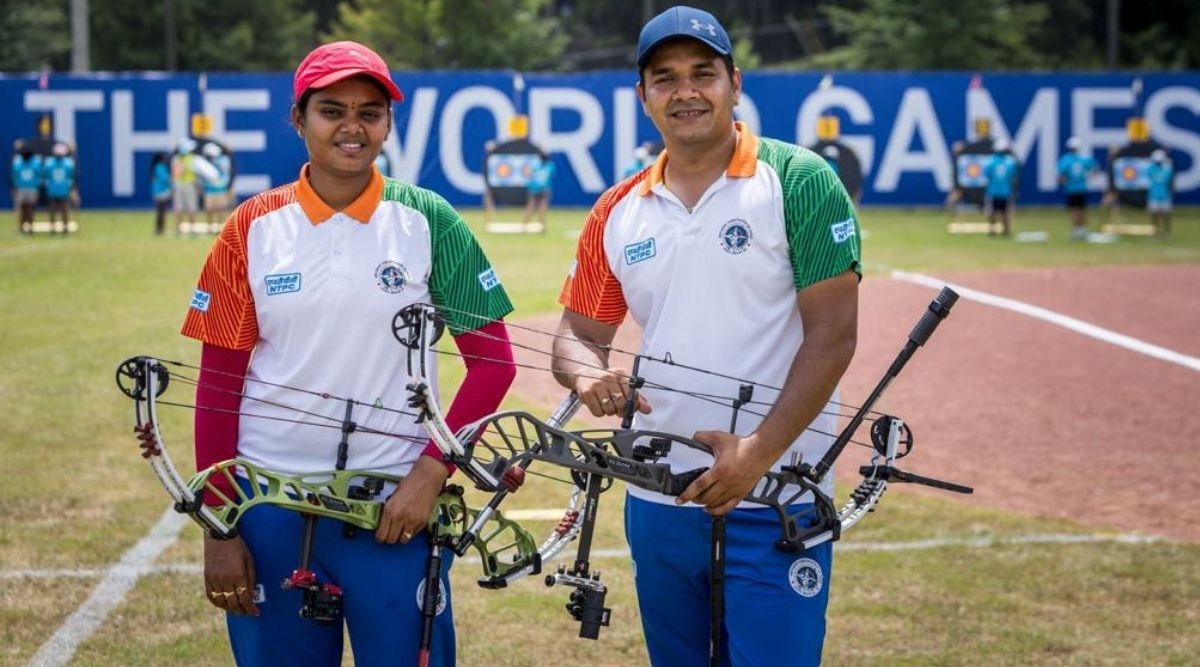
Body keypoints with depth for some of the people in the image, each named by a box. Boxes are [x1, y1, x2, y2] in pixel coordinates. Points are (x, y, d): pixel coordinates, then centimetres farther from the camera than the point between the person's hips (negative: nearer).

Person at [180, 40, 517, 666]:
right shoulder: (254, 227, 0)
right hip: (269, 512, 1)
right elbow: (218, 381, 2)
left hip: (394, 509, -1)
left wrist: (430, 473, -11)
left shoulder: (428, 222, -2)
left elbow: (492, 360, 0)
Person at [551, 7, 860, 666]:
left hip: (775, 508, -5)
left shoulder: (798, 181, -6)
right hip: (657, 504, 5)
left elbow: (832, 335, -10)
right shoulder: (617, 212, 9)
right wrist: (588, 374, -12)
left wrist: (758, 453, -20)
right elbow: (577, 333, 13)